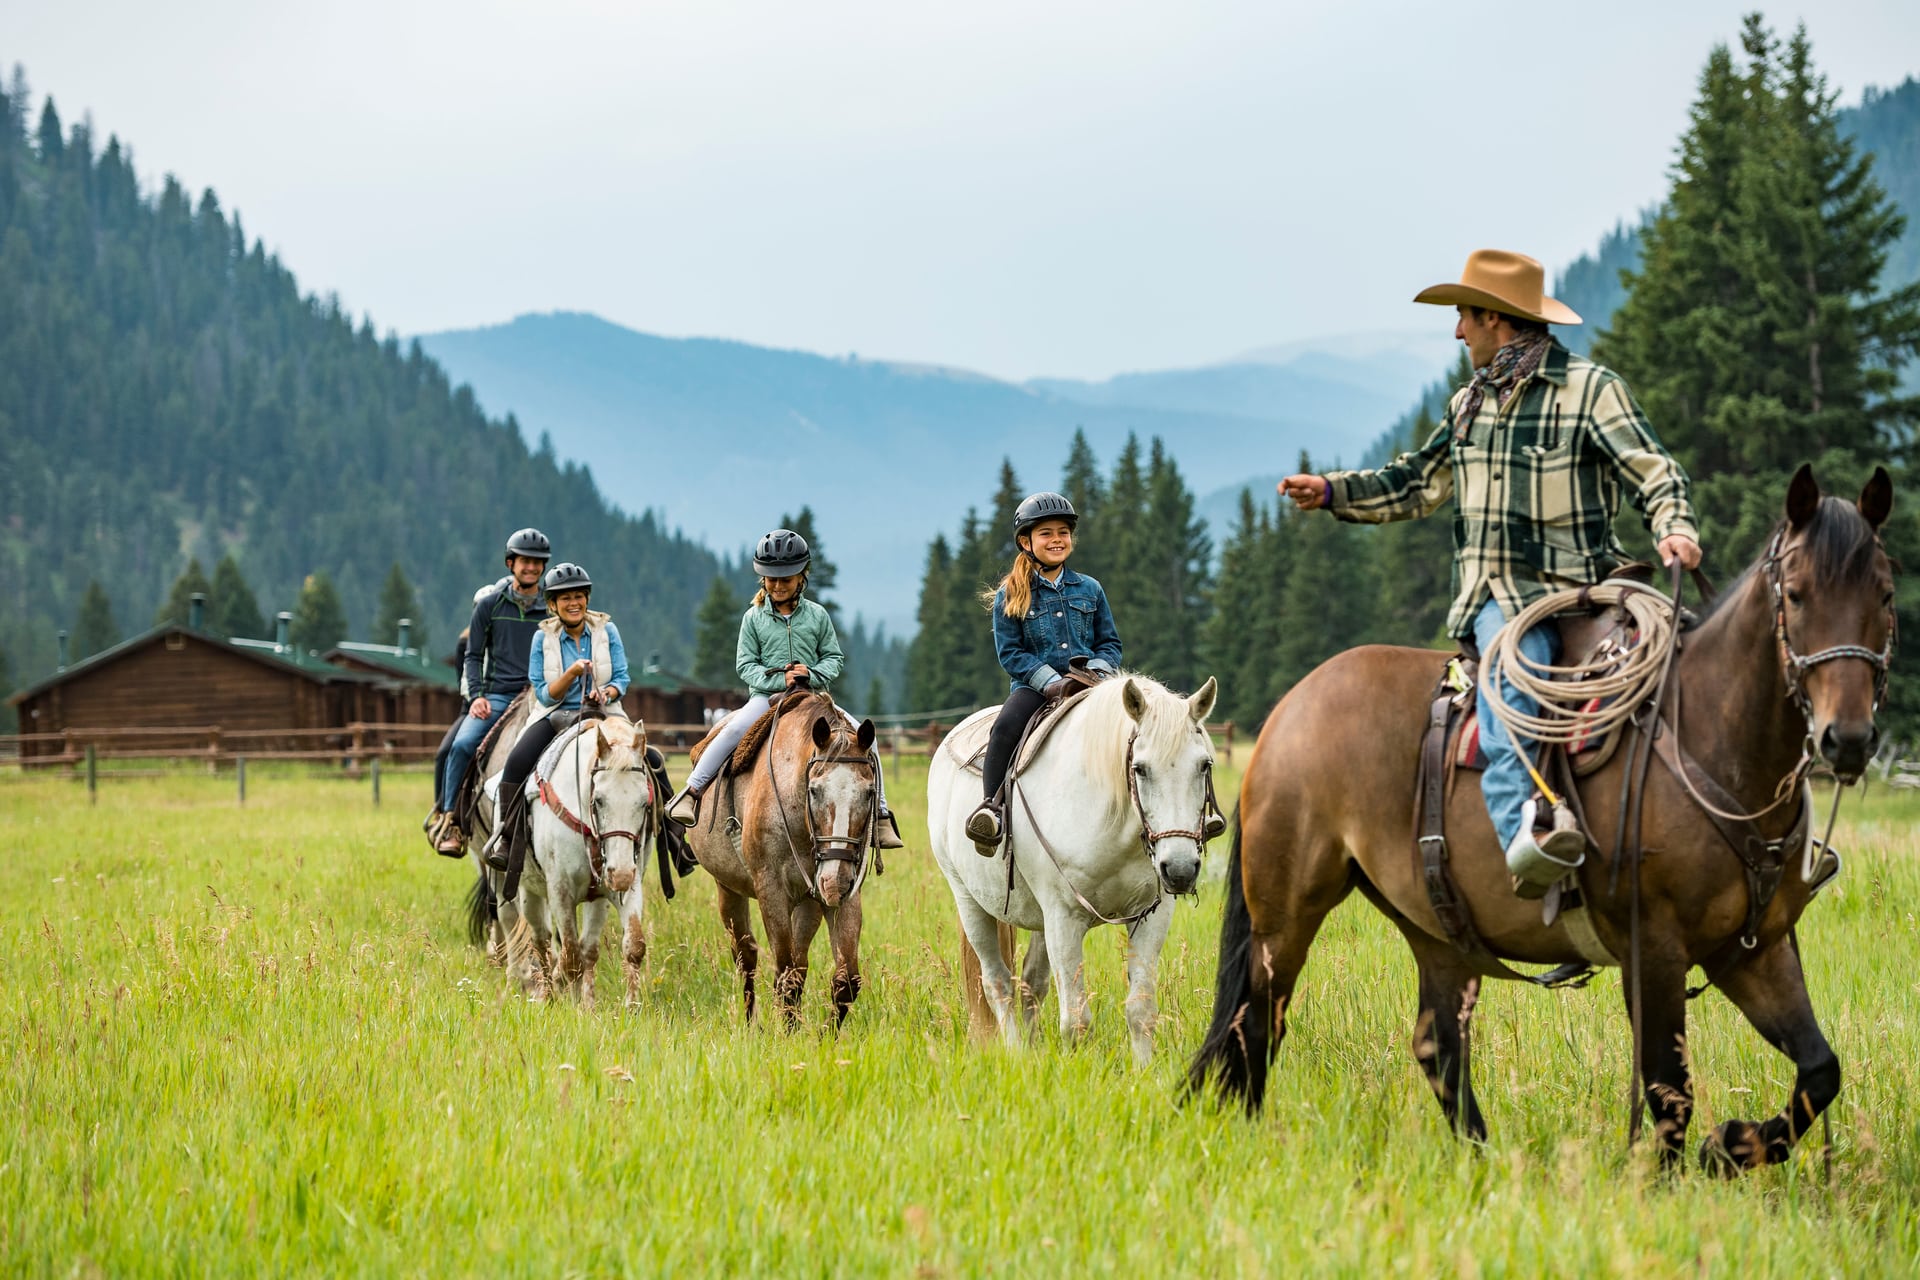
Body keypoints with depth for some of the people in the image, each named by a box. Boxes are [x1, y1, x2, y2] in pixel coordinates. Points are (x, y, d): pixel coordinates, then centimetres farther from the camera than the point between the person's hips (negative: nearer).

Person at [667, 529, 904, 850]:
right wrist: (779, 680, -15)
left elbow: (835, 658, 10)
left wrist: (813, 675, -12)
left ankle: (879, 813, -8)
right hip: (766, 695, -2)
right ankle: (692, 792, -21)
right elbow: (745, 664, 2)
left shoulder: (817, 616, 9)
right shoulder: (754, 618, 6)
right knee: (734, 729, -32)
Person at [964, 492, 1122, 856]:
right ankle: (992, 810, -32)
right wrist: (1051, 681, -14)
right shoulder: (1010, 596, 5)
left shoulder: (1089, 590, 13)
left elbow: (1110, 643, 15)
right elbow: (1010, 652, 0)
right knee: (1006, 726, -33)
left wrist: (1097, 672, -7)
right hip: (1034, 687, -2)